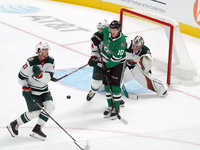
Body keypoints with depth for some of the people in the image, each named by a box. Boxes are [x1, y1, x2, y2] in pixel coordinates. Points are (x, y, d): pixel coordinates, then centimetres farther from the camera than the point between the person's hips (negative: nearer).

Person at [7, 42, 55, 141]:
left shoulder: (50, 61, -9)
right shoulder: (31, 62, -22)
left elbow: (47, 78, -18)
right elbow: (21, 77, -12)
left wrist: (39, 74, -35)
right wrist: (25, 88, -17)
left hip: (44, 90, 6)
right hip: (31, 90, -5)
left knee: (50, 106, -15)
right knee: (35, 112, -10)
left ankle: (37, 129, -6)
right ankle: (14, 124, 10)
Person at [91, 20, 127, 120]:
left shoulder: (121, 41, -31)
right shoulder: (106, 30, -14)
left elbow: (116, 58, -27)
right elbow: (102, 33, 14)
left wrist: (107, 67, -21)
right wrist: (97, 37, -4)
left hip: (118, 63, -6)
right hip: (106, 61, 6)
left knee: (115, 85, -10)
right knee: (107, 85, 6)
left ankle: (116, 109, 1)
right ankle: (110, 107, 18)